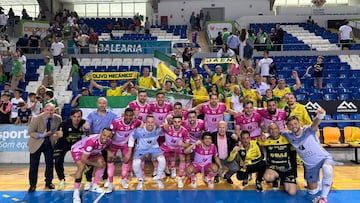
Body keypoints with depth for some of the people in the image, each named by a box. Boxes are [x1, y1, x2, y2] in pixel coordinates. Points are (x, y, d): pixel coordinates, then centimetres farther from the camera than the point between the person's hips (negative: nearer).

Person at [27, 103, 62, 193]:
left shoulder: (58, 118, -11)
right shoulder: (37, 119, -20)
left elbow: (59, 129, 7)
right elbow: (30, 132, -14)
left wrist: (58, 133, -16)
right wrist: (42, 135, -26)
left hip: (50, 143, 3)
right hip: (36, 143, -3)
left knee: (50, 163, 8)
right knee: (34, 165, 0)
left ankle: (48, 182, 26)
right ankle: (32, 185, 15)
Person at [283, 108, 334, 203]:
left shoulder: (308, 131, -23)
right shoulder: (289, 135, -9)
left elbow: (315, 124, -46)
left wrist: (319, 116, -69)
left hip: (324, 158, -5)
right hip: (310, 165, 5)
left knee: (327, 169, -41)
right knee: (312, 191, 11)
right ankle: (325, 183, 46)